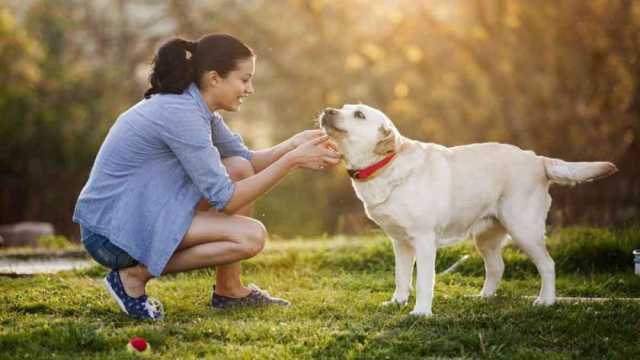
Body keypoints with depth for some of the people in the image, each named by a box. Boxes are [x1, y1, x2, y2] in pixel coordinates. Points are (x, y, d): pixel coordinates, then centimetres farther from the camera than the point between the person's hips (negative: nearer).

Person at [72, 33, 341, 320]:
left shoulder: (197, 108, 6)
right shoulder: (181, 114, -22)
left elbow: (247, 160, 15)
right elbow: (224, 200, -20)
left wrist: (295, 145, -3)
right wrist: (292, 160, -18)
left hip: (139, 213, 10)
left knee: (239, 169, 5)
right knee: (251, 236, -17)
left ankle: (228, 289, 10)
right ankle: (137, 274, -8)